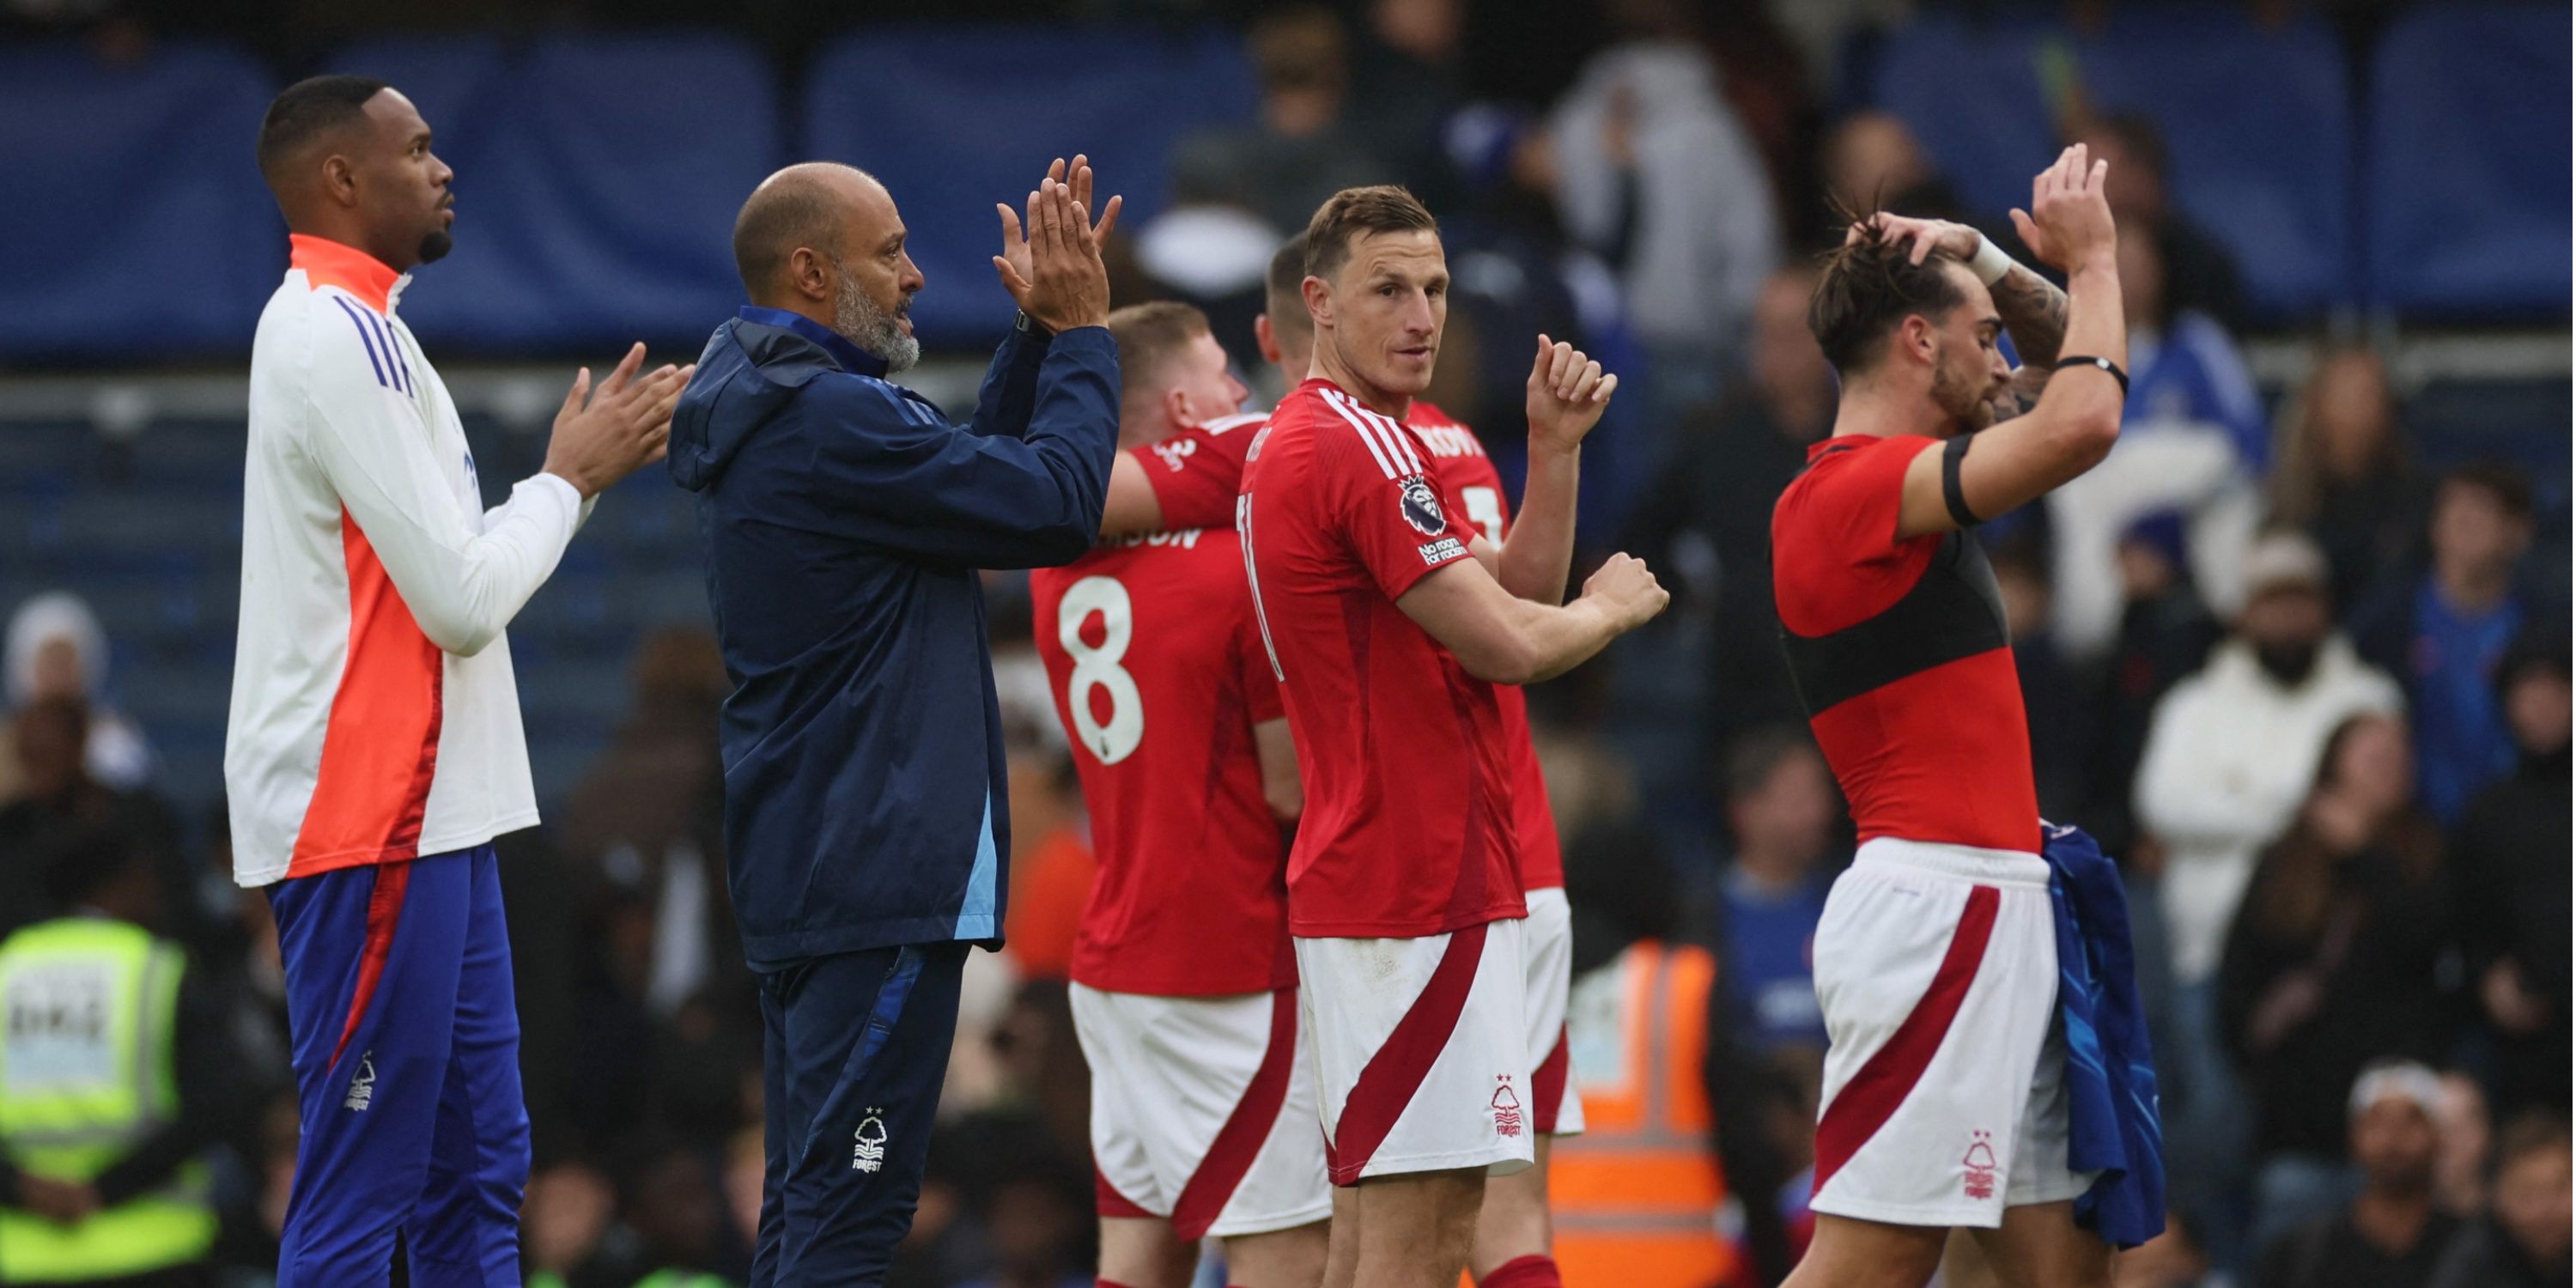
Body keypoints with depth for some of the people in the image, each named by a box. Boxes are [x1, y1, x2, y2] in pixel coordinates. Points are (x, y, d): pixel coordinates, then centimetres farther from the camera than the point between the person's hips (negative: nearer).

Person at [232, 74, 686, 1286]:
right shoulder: (339, 333, -15)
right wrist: (571, 474, -3)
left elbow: (448, 566, 19)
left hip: (423, 811, 11)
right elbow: (462, 599, -19)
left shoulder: (347, 326, 17)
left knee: (476, 1170, 12)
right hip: (370, 820, -11)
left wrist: (590, 460, 10)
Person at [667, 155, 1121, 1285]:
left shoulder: (771, 412, 16)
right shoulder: (831, 422, -17)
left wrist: (1040, 334, 15)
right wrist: (1080, 334, -2)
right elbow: (1056, 506, -14)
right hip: (879, 873, -11)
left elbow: (973, 475, 21)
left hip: (804, 867, 11)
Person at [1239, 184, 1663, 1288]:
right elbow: (1506, 644, -17)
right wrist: (1614, 606, 3)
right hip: (1423, 886, -11)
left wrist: (1556, 446, 7)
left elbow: (1514, 593, 19)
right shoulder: (1357, 446, -14)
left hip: (1366, 886, 11)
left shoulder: (1303, 441, 19)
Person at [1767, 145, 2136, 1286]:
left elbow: (2059, 359, 31)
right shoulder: (1858, 488, -13)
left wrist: (1986, 262, 13)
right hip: (1937, 908, -10)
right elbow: (2081, 424, -26)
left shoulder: (1890, 480, 17)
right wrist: (2092, 258, -10)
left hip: (1991, 917, 10)